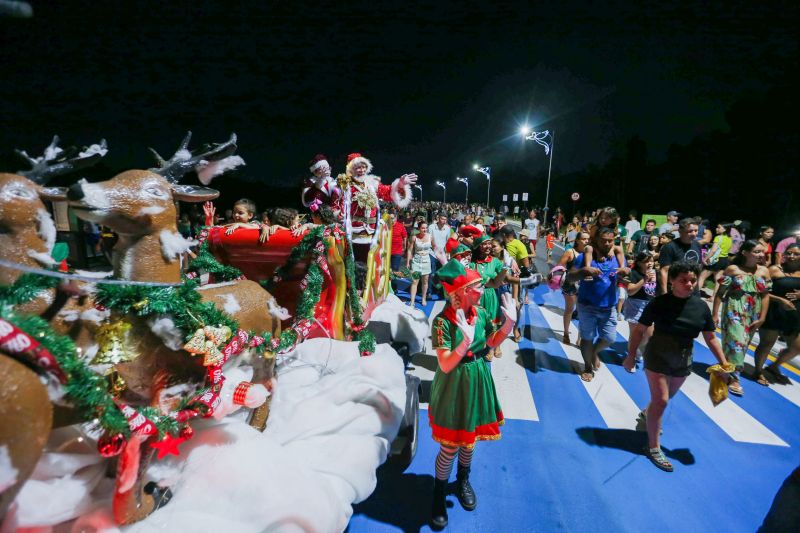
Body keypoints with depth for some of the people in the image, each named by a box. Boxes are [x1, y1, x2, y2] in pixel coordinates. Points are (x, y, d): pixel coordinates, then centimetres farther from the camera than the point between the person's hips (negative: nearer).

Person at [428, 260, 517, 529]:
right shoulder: (442, 322, -26)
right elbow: (445, 366, -27)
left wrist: (509, 322, -6)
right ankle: (439, 494, 34)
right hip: (453, 388, -5)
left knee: (470, 439, 23)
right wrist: (466, 340, -40)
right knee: (450, 446, 7)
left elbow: (491, 343, 9)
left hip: (477, 383, 6)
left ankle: (463, 481, 50)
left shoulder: (480, 313, -7)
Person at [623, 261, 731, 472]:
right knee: (660, 400, -4)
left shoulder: (701, 306, -6)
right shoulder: (659, 302, -17)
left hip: (683, 360, 5)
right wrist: (631, 355, -11)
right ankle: (654, 448, 9)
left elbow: (710, 338, 2)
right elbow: (639, 330, -12)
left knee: (666, 397, 22)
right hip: (658, 356, -4)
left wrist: (724, 363, -2)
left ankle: (646, 414, 53)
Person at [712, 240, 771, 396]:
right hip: (734, 312, -4)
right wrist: (715, 314, -8)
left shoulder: (764, 271, 2)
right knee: (735, 341, -8)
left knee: (744, 343, 12)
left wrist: (762, 318, -1)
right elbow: (720, 293, -6)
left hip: (753, 314, 4)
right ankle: (733, 377, 2)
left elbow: (765, 296, 3)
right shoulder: (732, 269, -8)